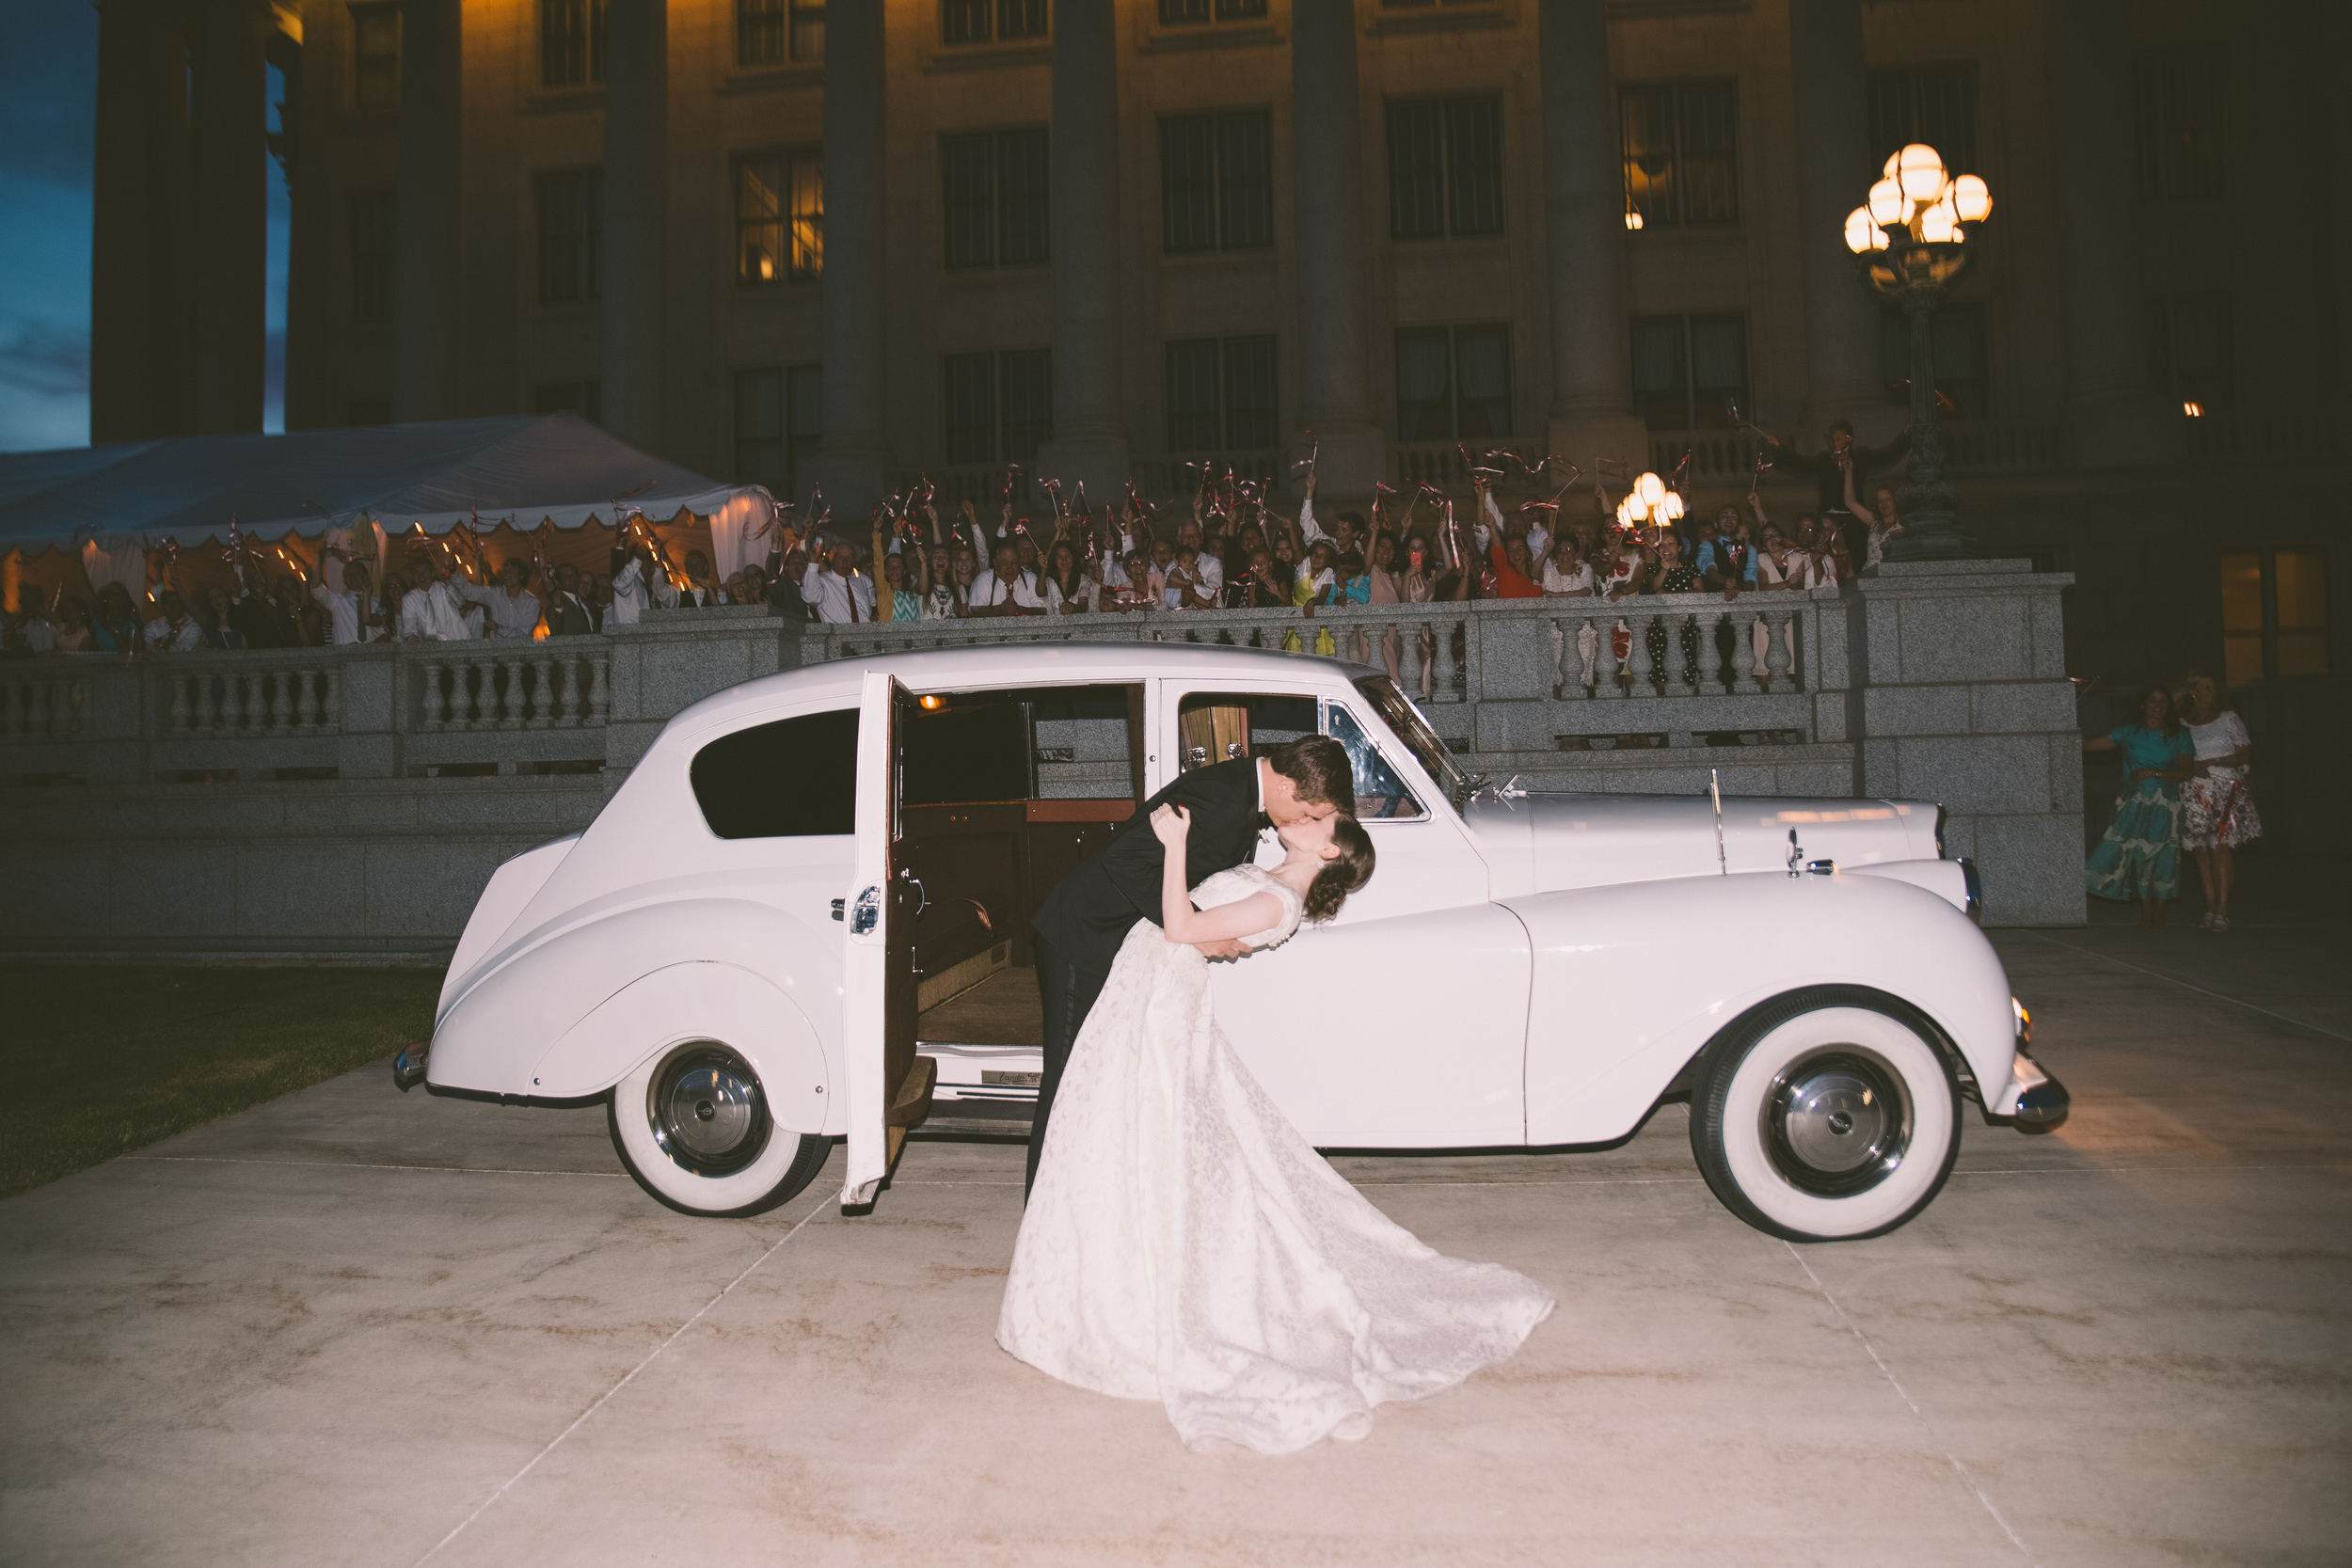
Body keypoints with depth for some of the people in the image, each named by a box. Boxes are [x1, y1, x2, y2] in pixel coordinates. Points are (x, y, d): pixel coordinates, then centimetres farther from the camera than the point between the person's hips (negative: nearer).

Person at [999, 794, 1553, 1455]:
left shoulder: (1277, 904, -15)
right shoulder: (1262, 880, 13)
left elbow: (1180, 928, -20)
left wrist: (1176, 843, -20)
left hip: (1162, 1003, -9)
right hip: (1143, 990, 9)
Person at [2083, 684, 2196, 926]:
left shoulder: (2177, 737, 10)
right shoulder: (2129, 734, 11)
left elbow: (2187, 771, 2)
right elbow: (2088, 744, 5)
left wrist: (2155, 773, -9)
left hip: (2165, 804, 0)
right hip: (2134, 803, 0)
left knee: (2163, 855, -6)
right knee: (2138, 851, -8)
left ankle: (2159, 911, 5)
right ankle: (2146, 909, 3)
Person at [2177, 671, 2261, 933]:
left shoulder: (2228, 719, 7)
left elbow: (2246, 754, 3)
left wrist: (2211, 762, -8)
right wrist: (2191, 769, -8)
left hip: (2225, 789, -1)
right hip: (2194, 792, 1)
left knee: (2219, 848, -11)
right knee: (2201, 851, -1)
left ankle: (2222, 911, -12)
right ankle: (2210, 908, 6)